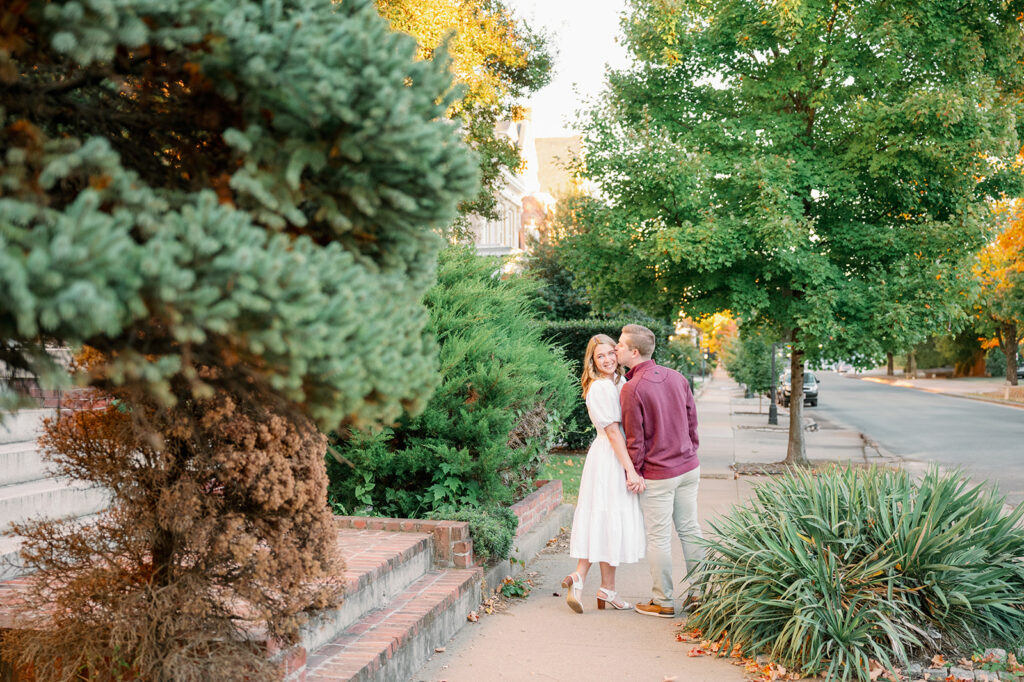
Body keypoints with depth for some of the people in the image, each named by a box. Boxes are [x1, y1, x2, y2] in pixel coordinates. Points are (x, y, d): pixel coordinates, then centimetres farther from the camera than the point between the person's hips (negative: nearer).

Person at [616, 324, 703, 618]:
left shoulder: (632, 388, -17)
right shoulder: (676, 377, 4)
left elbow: (635, 439, -13)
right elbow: (692, 421, 11)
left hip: (657, 475, -7)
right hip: (689, 467, 7)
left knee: (658, 537, 3)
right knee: (690, 529, 14)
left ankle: (663, 601, 12)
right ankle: (698, 592, 21)